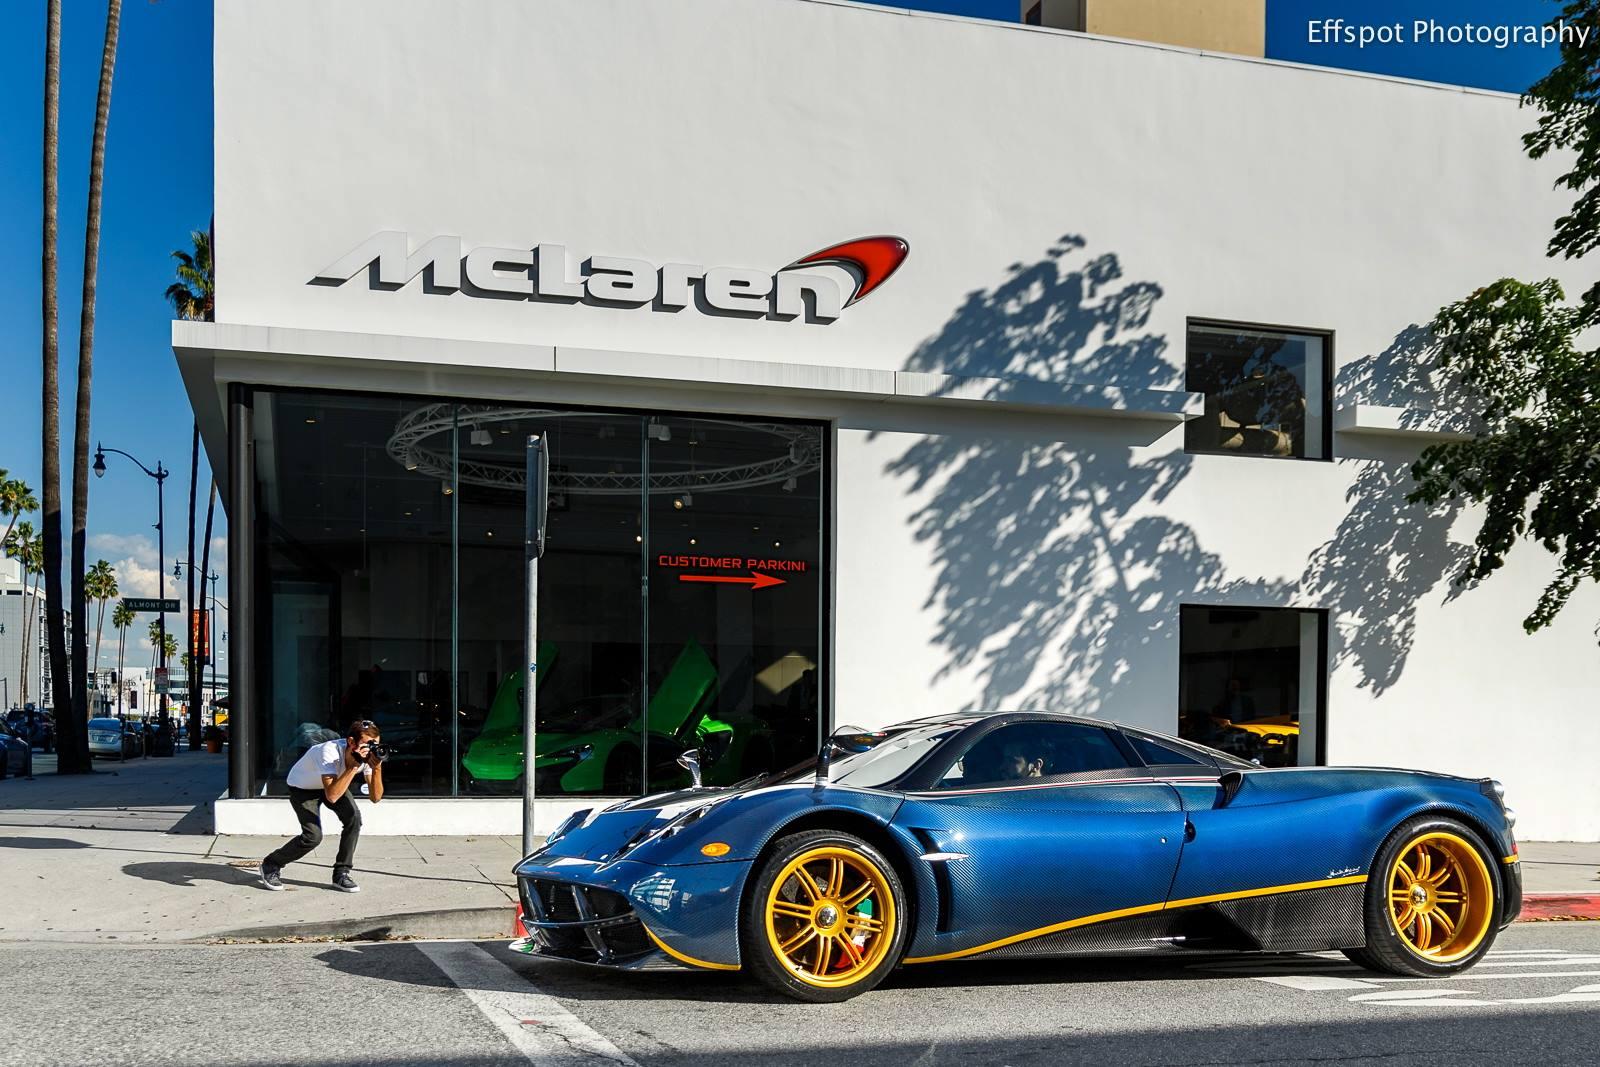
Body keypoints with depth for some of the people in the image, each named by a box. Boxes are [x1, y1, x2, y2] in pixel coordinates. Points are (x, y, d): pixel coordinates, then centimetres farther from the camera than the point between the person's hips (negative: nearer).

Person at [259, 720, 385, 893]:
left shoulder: (370, 754, -25)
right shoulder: (330, 751, -40)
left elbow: (375, 797, -25)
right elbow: (331, 796, -49)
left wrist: (377, 768, -40)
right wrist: (354, 766, -51)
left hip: (333, 782, 5)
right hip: (302, 787, -5)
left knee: (354, 818, -18)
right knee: (313, 835, -18)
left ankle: (341, 874, -4)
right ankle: (270, 865, 7)